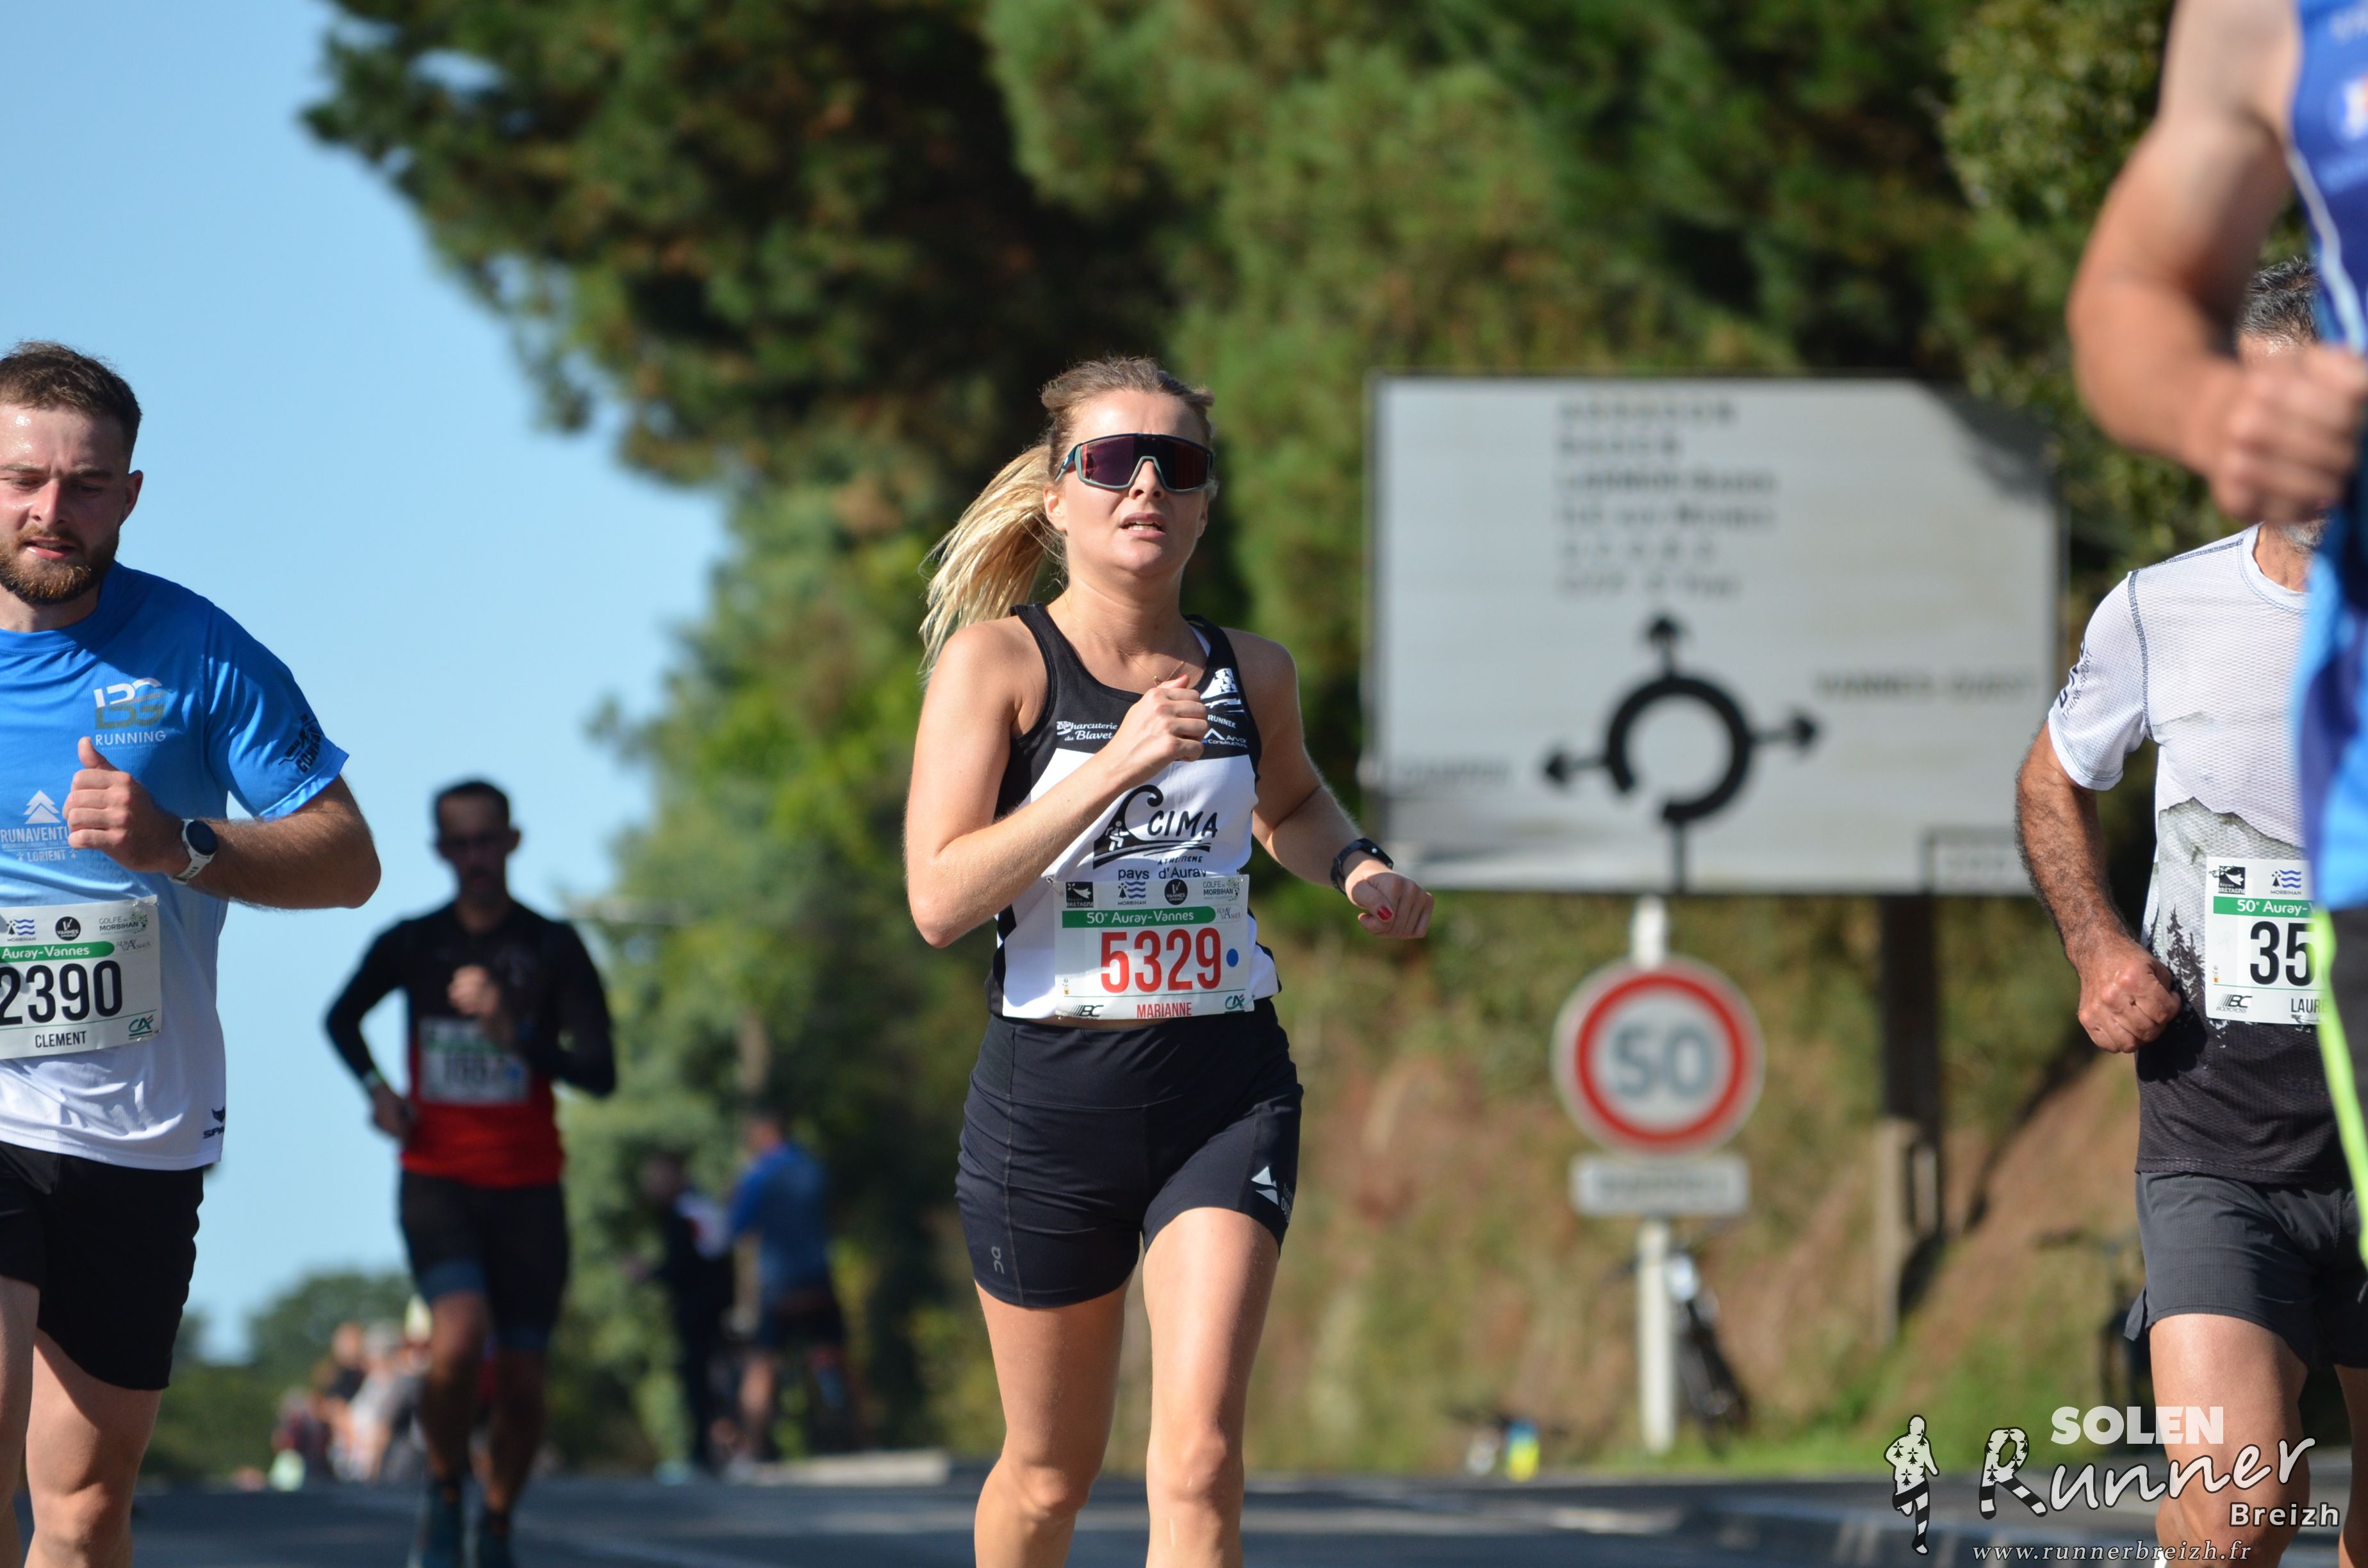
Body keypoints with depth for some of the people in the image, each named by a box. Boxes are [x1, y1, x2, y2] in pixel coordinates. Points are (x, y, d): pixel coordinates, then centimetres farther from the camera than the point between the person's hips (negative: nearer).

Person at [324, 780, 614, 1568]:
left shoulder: (553, 948, -1)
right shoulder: (409, 945, 3)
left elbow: (599, 1073, -8)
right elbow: (342, 1018, 23)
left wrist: (513, 1032, -22)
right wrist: (375, 1089, 5)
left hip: (528, 1186, 1)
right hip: (436, 1179, -1)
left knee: (521, 1380, 2)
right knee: (459, 1340, -25)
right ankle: (444, 1492, -1)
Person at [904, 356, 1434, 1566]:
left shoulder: (1251, 674, 5)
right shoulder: (996, 661, -6)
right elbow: (939, 899, -16)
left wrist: (1356, 867, 7)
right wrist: (1116, 767, -24)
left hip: (1225, 1088, 2)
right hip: (1049, 1091, -2)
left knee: (1198, 1453, -17)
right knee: (1050, 1470, 12)